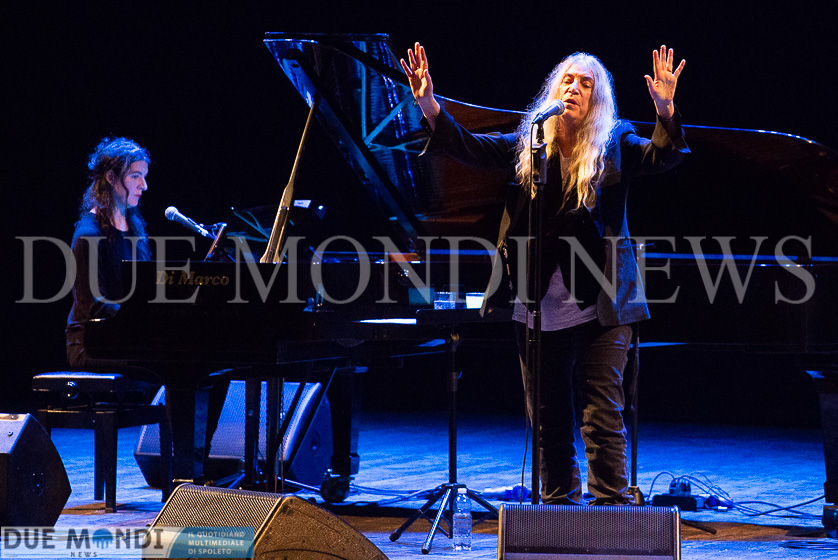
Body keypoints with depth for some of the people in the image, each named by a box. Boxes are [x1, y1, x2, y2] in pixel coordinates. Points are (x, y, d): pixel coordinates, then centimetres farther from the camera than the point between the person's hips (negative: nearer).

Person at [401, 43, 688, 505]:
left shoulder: (614, 145, 1)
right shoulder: (529, 144, 7)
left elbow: (661, 156, -15)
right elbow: (467, 147, 1)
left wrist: (665, 110, -33)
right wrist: (429, 104, -13)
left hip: (598, 305, -3)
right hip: (538, 307, 3)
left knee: (602, 414, -6)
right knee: (548, 418, 11)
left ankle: (611, 510, -2)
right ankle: (558, 506, 23)